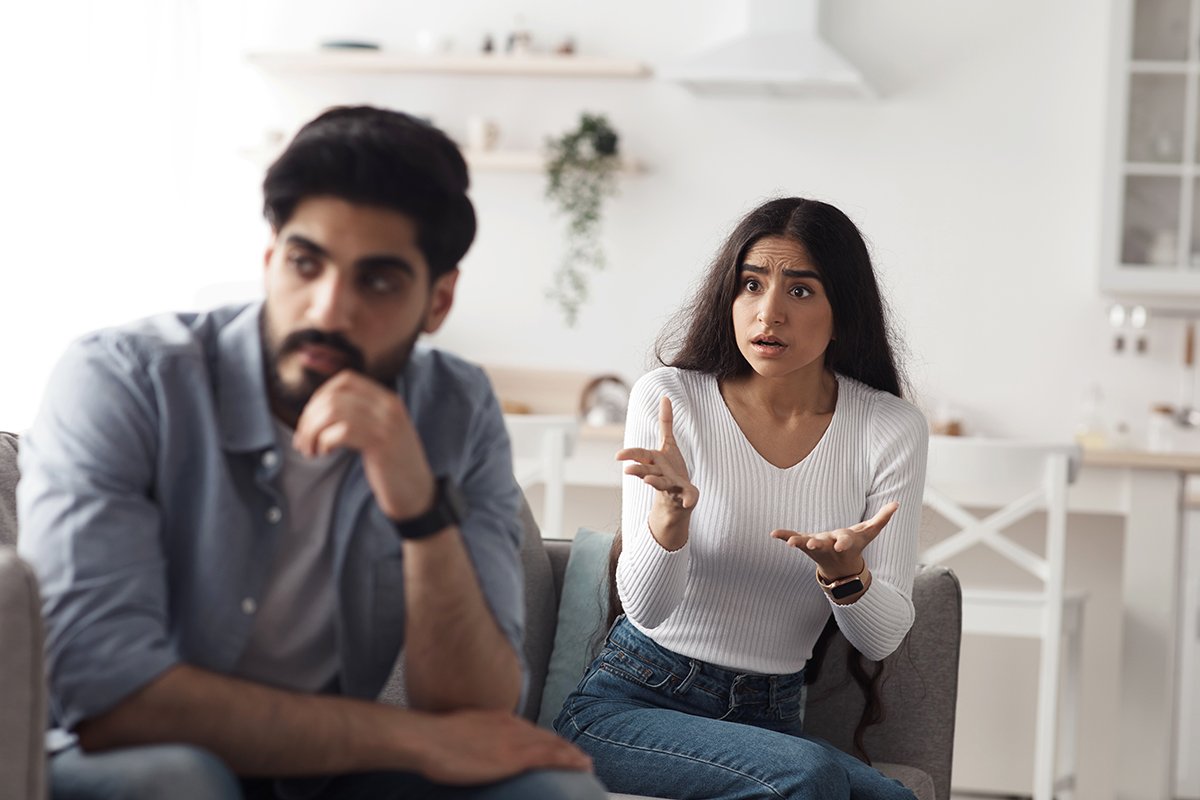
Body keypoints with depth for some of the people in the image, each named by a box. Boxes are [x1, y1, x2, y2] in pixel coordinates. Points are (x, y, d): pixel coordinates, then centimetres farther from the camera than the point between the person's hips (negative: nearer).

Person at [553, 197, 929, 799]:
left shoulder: (891, 430, -2)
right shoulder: (668, 398, -6)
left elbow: (881, 640, -2)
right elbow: (645, 607, -11)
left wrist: (844, 569, -24)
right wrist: (672, 508, -31)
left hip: (768, 719, 2)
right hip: (630, 702, -2)